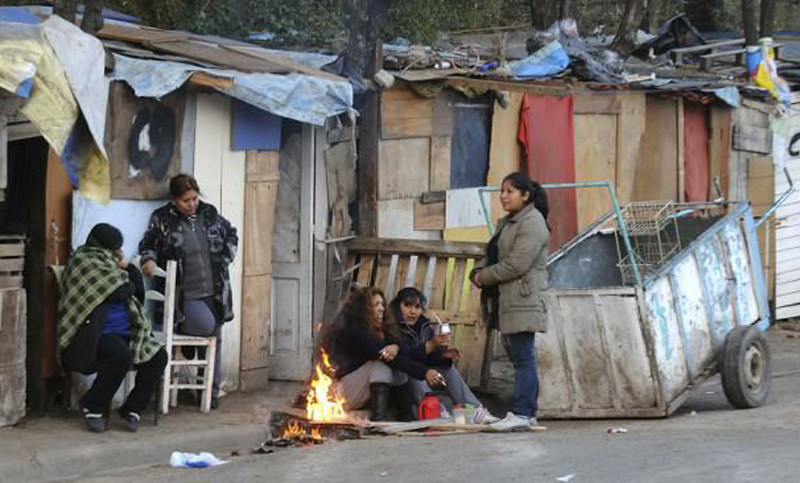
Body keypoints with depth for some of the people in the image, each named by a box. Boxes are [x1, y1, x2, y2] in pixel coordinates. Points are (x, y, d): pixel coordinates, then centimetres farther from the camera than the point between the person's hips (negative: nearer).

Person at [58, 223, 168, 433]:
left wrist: (128, 267, 5)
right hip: (96, 333, -8)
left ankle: (132, 408, -4)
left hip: (126, 331, 8)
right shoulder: (83, 261, -5)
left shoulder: (109, 264, 21)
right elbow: (118, 290, -15)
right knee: (121, 356, -35)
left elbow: (138, 295, 16)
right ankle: (93, 407, -13)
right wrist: (128, 284, 7)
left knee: (158, 356, -16)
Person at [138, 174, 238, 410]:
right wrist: (149, 259, -15)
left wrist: (227, 257, 7)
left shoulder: (210, 213, 7)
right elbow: (147, 245, 6)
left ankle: (212, 391, 20)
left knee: (215, 340, 6)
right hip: (186, 295, -4)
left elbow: (231, 234, 21)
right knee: (205, 326, -29)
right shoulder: (162, 220, -4)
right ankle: (181, 331, 7)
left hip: (214, 292, 5)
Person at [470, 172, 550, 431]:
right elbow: (492, 254, 22)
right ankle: (527, 412, 15)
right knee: (519, 358, 11)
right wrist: (478, 272, 1)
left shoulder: (532, 223, -11)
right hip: (506, 301, 10)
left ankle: (521, 413, -10)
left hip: (523, 300, -10)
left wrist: (484, 277, -11)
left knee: (523, 358, -9)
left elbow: (518, 263, -20)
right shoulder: (506, 222, 21)